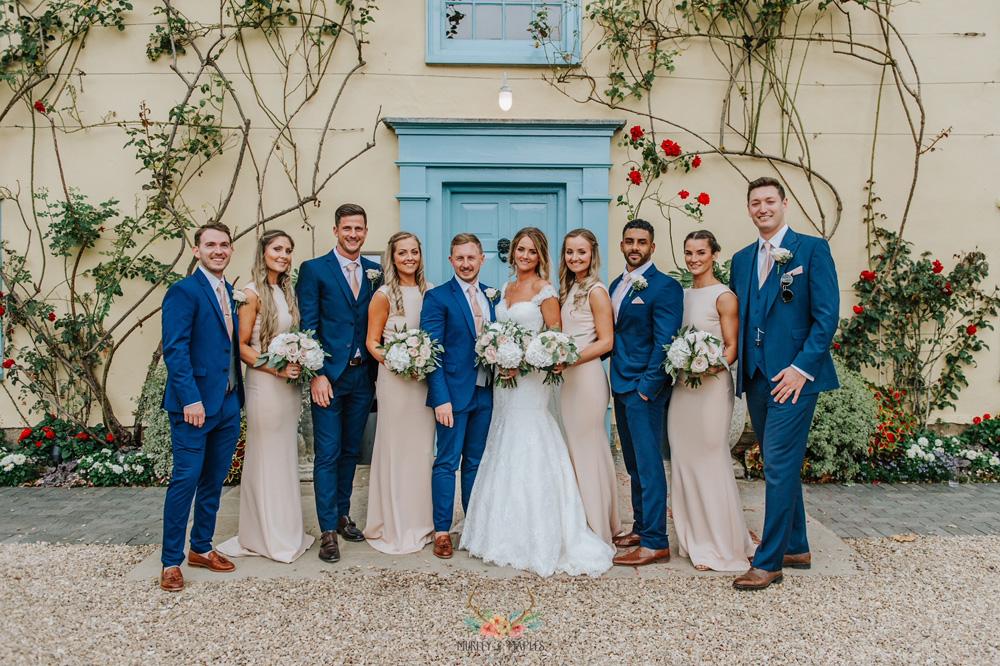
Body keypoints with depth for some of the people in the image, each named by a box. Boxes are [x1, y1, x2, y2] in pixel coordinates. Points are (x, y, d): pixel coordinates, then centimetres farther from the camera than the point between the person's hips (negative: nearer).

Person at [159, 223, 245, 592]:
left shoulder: (231, 292, 14)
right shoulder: (183, 291, -9)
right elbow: (175, 350, -15)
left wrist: (238, 393, 8)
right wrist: (190, 399, -21)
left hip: (229, 403, 7)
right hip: (195, 404, -7)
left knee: (214, 480, 15)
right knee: (185, 480, -1)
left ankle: (201, 548, 29)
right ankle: (171, 561, 12)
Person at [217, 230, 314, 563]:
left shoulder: (287, 292, 11)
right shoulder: (252, 293, -10)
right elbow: (241, 347, -12)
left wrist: (300, 364, -1)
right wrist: (276, 368, -19)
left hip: (289, 385, 7)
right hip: (264, 384, -7)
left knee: (286, 457, 14)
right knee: (266, 459, 3)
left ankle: (287, 530, 27)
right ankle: (268, 536, 17)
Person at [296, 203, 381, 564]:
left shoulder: (376, 272, 9)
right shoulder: (314, 269, -2)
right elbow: (308, 326, -7)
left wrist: (378, 371, 3)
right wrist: (317, 375, -13)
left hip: (363, 375, 4)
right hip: (328, 376, -4)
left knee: (351, 451, 15)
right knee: (327, 454, 0)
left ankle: (342, 515, 30)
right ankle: (328, 531, 8)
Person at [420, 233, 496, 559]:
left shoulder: (493, 296, 10)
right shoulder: (437, 297, -6)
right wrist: (441, 398, -17)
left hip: (485, 393, 5)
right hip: (453, 393, -5)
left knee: (475, 462, 14)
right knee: (447, 463, 2)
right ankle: (442, 532, 13)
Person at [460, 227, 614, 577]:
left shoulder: (545, 290, -6)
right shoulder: (507, 288, 15)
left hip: (531, 378, -7)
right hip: (505, 377, 7)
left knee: (528, 451, -5)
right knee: (504, 453, 11)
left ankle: (538, 539, 6)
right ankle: (507, 531, 22)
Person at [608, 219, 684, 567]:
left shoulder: (664, 286, -11)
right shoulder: (616, 285, 14)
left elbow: (664, 342, -15)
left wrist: (647, 386, -17)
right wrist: (616, 380, 6)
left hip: (644, 388, -8)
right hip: (621, 385, 8)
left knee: (648, 463, -4)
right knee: (634, 463, 16)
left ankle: (656, 542, 3)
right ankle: (641, 527, 28)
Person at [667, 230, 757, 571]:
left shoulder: (724, 296, -6)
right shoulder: (682, 295, 13)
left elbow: (733, 347, -8)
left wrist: (711, 367, -25)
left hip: (711, 387, -7)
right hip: (681, 387, 7)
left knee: (710, 463, 0)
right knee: (683, 462, 10)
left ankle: (719, 546, 15)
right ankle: (694, 539, 25)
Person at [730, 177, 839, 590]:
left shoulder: (812, 249, -2)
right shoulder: (742, 259, 14)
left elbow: (827, 315, -8)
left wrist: (801, 367, -15)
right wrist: (741, 368, 6)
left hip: (794, 377, -6)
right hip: (756, 378, 6)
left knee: (779, 467, -6)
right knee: (781, 467, 15)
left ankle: (768, 562, 3)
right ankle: (796, 548, 29)